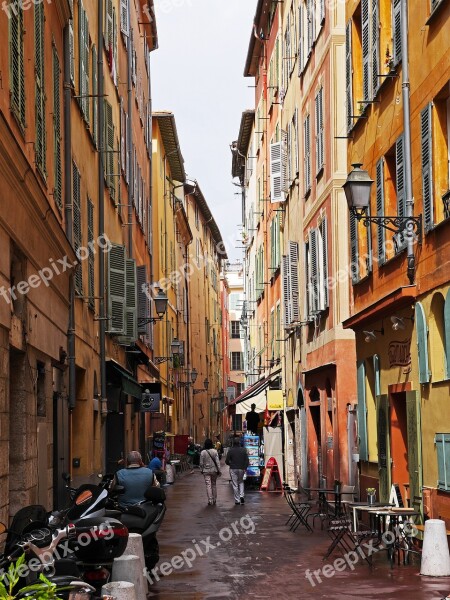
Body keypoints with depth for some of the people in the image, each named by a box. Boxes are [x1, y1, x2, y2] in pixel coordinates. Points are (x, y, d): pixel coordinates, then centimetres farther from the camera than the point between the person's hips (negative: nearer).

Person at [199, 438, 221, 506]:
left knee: (208, 485, -1)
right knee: (214, 485, 14)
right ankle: (214, 499, 21)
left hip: (206, 471, -2)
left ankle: (210, 500, -8)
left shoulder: (203, 452, -8)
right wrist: (219, 470, 1)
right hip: (214, 470, 2)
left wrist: (201, 470, 10)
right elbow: (217, 461, -6)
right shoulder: (215, 451, -7)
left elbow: (201, 463, -3)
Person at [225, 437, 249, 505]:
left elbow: (227, 461, -6)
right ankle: (241, 496, 3)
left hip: (233, 469, -2)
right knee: (241, 482, 22)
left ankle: (237, 500, 4)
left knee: (235, 485, 3)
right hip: (241, 469, 2)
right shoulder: (243, 450, 0)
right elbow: (247, 460, -4)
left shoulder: (230, 450, -7)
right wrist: (245, 468, 1)